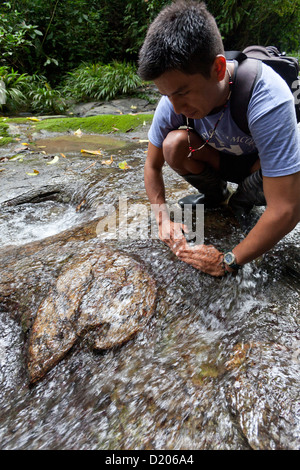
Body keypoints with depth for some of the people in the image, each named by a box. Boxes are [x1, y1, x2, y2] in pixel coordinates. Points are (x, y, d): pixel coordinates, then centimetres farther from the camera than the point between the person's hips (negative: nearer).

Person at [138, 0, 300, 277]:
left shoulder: (267, 100, -39)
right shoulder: (174, 100, -24)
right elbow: (152, 166, -9)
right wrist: (163, 219, -21)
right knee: (173, 144, -26)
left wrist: (227, 262, -34)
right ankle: (216, 196, 4)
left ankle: (242, 200, -2)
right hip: (223, 160, 3)